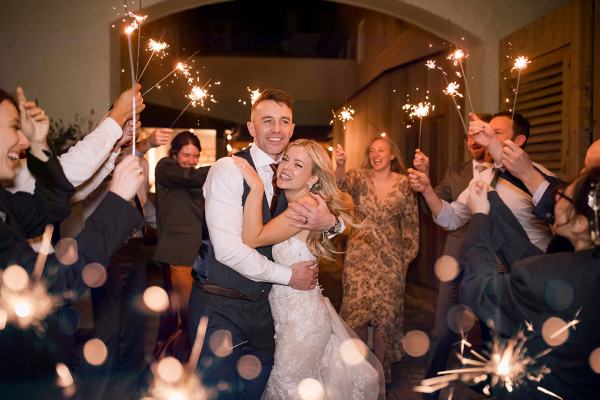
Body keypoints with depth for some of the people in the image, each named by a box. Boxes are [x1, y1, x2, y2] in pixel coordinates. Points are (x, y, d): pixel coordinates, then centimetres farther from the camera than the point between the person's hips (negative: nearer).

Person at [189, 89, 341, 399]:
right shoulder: (228, 169, -14)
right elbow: (228, 248, -22)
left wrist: (329, 222, -21)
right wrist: (287, 275, -13)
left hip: (263, 303, 6)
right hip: (220, 304, -6)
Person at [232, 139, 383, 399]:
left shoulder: (308, 204, -21)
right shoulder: (287, 203, 7)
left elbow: (252, 239, -26)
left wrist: (256, 187, -26)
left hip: (301, 316, -8)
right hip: (287, 311, 8)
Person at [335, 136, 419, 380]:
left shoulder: (403, 183, -1)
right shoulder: (360, 177, -2)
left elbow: (410, 223, 5)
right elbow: (342, 184, -25)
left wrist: (408, 255, 4)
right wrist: (340, 165, -46)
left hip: (391, 257, 0)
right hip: (360, 254, 0)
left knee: (385, 311, 7)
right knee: (356, 309, 2)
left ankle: (381, 365, 27)